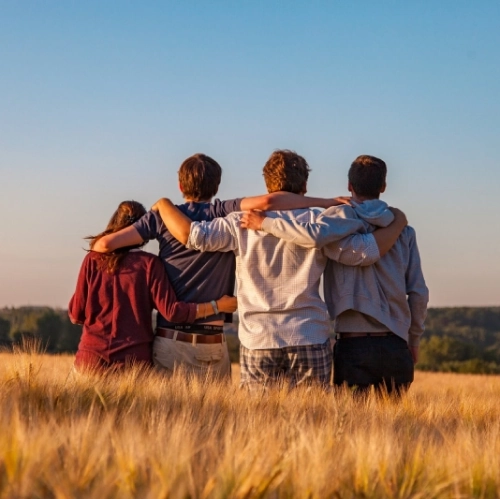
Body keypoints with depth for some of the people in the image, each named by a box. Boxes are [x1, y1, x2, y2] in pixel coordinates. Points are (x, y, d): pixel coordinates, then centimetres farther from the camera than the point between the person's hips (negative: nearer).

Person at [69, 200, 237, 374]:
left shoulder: (93, 260, 2)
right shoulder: (149, 263, -3)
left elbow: (76, 314, 4)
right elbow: (172, 310, -8)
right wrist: (217, 305, 1)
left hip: (92, 356, 1)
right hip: (134, 358, -1)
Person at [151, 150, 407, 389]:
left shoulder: (243, 223, 0)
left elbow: (190, 234, -5)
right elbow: (366, 251, -4)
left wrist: (163, 204, 13)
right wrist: (398, 223, 13)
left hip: (257, 342, 1)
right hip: (310, 341, -1)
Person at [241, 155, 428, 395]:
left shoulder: (342, 216, -2)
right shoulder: (403, 230, 9)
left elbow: (314, 236, -25)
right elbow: (418, 292, 8)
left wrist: (264, 223, -12)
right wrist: (414, 341, 20)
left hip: (353, 345, -3)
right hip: (395, 346, 3)